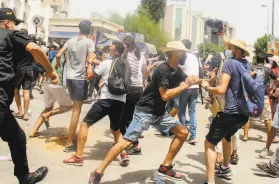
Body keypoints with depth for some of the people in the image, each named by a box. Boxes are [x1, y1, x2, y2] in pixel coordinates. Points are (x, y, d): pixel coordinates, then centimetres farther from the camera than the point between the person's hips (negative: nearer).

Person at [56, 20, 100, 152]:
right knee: (76, 110, -1)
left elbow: (58, 55, 8)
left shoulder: (71, 41, 10)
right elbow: (90, 60, -17)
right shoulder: (89, 42, -6)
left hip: (69, 77, 6)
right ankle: (69, 144, 1)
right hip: (80, 78, -6)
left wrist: (58, 64, 28)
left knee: (75, 107, 26)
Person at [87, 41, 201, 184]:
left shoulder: (177, 71, 7)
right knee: (126, 142, -12)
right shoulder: (162, 69, -19)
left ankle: (165, 167, 11)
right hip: (145, 111, -9)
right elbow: (165, 96, -25)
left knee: (183, 132, 4)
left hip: (159, 113, 9)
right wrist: (185, 86, -19)